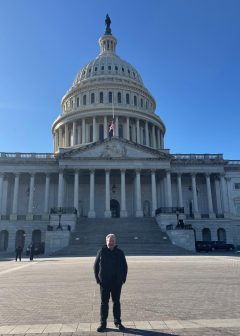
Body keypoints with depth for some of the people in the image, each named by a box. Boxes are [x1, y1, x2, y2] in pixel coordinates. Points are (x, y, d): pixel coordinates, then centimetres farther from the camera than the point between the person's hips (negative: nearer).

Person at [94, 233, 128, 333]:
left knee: (116, 302, 10)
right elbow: (96, 266, 2)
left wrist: (123, 279, 2)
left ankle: (118, 322, 22)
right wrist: (98, 279, -3)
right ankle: (103, 324, 15)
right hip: (104, 283, -1)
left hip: (117, 283, 1)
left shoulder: (120, 252, 2)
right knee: (104, 303, 5)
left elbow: (125, 266, 9)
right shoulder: (101, 252, -3)